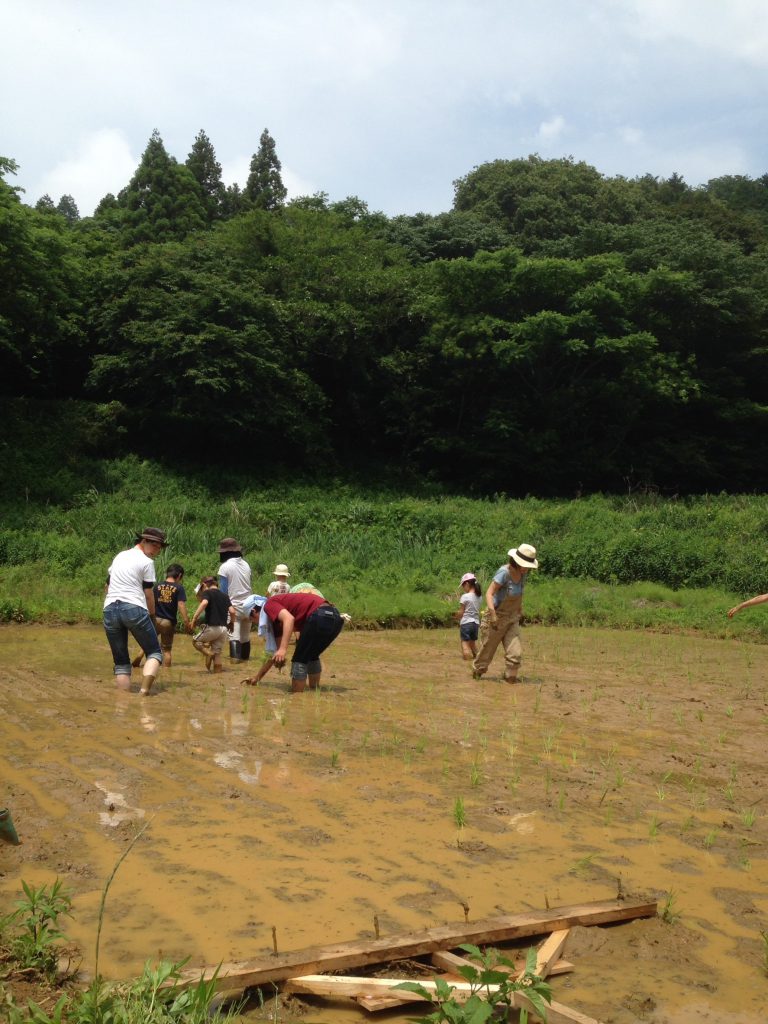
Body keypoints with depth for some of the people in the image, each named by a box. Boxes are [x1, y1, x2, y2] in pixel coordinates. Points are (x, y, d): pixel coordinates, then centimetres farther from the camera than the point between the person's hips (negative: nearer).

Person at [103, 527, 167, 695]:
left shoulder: (119, 556, 20)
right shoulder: (146, 562, 0)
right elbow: (149, 593, 0)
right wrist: (152, 615, 13)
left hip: (110, 609, 6)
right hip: (134, 609, -6)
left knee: (121, 661, 10)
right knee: (154, 652, 5)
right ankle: (145, 689, -17)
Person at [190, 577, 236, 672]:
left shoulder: (207, 592, -1)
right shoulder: (224, 596, 15)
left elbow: (204, 603, -24)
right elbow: (232, 611, 4)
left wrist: (194, 618, -23)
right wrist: (231, 623, 21)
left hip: (212, 627, -6)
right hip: (223, 629, 6)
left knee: (195, 641, 15)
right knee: (217, 652, 14)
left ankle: (208, 653, -8)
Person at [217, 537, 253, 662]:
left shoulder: (225, 567, -8)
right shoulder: (246, 565, 8)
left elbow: (223, 590, -7)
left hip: (234, 606, -5)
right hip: (248, 604, 5)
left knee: (234, 635, -8)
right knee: (245, 636, 15)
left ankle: (235, 657, -21)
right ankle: (245, 657, 22)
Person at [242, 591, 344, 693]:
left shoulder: (269, 605, 6)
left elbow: (289, 618, -16)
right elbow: (273, 653, 38)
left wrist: (283, 649, -21)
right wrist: (257, 678, 45)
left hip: (321, 616, -10)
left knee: (299, 661, 2)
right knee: (312, 657, 29)